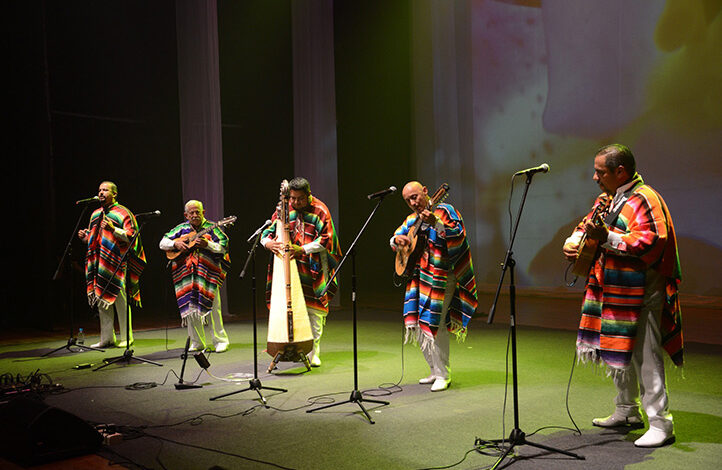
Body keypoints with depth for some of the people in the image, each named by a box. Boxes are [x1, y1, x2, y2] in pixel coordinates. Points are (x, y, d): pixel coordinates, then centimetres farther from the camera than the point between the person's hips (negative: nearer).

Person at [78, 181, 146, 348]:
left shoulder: (122, 213, -2)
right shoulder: (96, 214, 19)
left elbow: (130, 236, -10)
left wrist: (113, 229, -24)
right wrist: (85, 236, 3)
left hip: (116, 263, -6)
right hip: (99, 263, 7)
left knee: (120, 301, -5)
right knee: (102, 300, 7)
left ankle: (126, 337, 4)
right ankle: (107, 338, 14)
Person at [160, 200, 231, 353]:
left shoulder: (211, 228, 3)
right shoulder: (181, 229, 12)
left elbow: (223, 247, -5)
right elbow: (163, 243, 12)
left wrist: (207, 244, -20)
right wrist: (176, 244, -7)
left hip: (207, 274, -3)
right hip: (186, 275, 3)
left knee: (211, 307, -6)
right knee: (190, 308, 4)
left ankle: (220, 341, 4)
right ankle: (198, 342, 16)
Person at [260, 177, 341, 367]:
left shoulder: (320, 210, -4)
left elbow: (326, 239, -9)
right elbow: (267, 231, 7)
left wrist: (303, 249, -20)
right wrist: (268, 243, -17)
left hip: (314, 267, -2)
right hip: (290, 266, 3)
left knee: (314, 310, -3)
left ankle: (313, 353, 5)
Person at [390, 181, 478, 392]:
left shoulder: (444, 210, -6)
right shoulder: (411, 219, 14)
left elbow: (459, 236, -20)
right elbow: (394, 240, 21)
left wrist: (436, 223, -33)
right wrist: (397, 239, -3)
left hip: (441, 277, -7)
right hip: (419, 276, 8)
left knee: (434, 323, -12)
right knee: (417, 325, 9)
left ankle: (443, 375, 1)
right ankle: (435, 372, 23)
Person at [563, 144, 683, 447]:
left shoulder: (645, 200, -15)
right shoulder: (608, 198, 14)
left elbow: (650, 242, -27)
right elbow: (587, 224, 23)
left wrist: (607, 238, -33)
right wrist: (574, 241, 2)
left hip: (640, 294, -10)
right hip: (613, 290, 10)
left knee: (644, 356, -7)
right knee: (616, 351, 17)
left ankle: (660, 425, 2)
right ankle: (627, 412, 32)